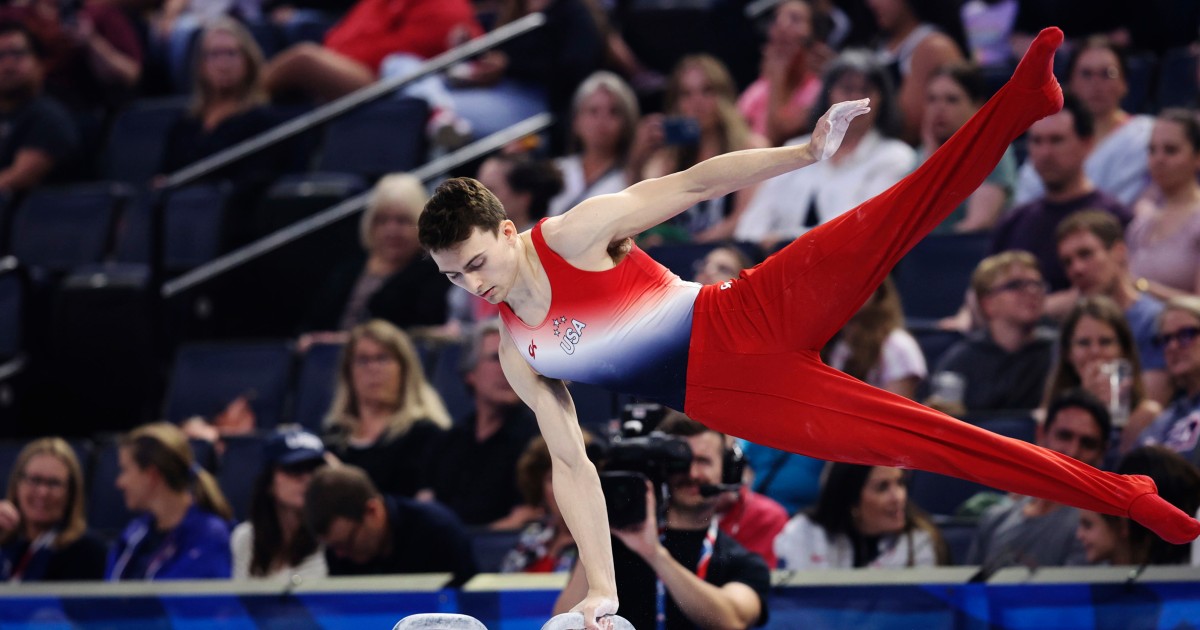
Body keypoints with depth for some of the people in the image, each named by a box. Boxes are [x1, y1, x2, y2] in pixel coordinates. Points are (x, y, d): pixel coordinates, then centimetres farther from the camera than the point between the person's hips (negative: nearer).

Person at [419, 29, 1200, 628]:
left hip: (749, 319, -3)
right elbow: (571, 464, 10)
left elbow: (689, 185, -10)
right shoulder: (519, 357, 5)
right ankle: (1124, 498, -3)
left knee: (879, 234, -28)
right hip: (725, 395, 3)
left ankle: (1026, 98, -35)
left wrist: (804, 152, -22)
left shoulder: (574, 236, -7)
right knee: (911, 434, -6)